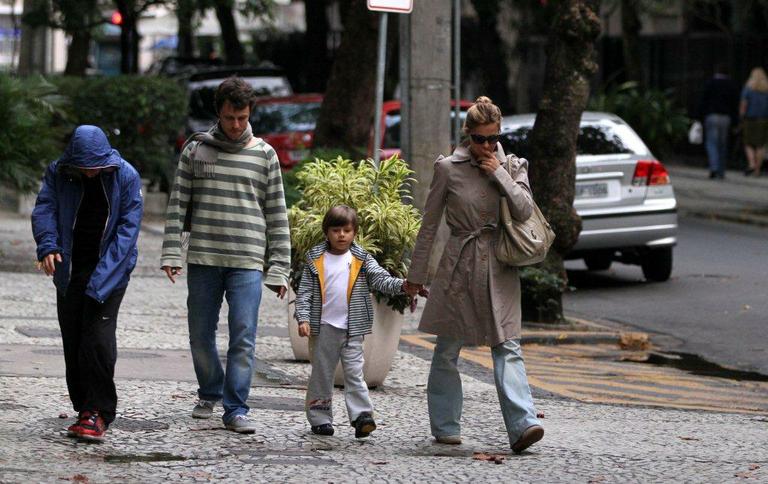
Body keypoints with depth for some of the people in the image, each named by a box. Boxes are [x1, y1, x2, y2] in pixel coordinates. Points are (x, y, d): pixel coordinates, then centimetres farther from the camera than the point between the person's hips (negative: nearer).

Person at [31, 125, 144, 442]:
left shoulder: (126, 177, -9)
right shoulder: (58, 173, -2)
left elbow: (127, 228, -11)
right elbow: (44, 208, -6)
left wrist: (101, 278, -18)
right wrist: (47, 245, -27)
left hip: (110, 270, -3)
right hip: (70, 270, 3)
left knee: (98, 338, -14)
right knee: (72, 341, 4)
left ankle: (98, 413, -11)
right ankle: (84, 410, 13)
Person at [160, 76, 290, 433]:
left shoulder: (264, 155, 6)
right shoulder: (196, 149, 6)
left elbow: (277, 215, 8)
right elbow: (177, 204, 6)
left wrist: (279, 269, 3)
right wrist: (171, 253, -3)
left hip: (247, 262, -1)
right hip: (203, 259, 1)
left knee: (243, 337, -8)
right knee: (201, 334, 9)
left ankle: (236, 410, -5)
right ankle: (210, 394, 29)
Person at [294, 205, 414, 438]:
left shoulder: (361, 260, 4)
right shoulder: (315, 260, 4)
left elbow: (381, 279, -5)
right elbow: (304, 292, 3)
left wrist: (401, 285, -24)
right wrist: (303, 318, -9)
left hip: (352, 328, -1)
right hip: (323, 327, 1)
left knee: (354, 373, -6)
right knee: (321, 374, 7)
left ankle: (361, 415, -12)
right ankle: (320, 419, 14)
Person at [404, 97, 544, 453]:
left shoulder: (513, 167, 5)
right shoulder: (448, 169, -1)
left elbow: (525, 211, -10)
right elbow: (429, 224, 5)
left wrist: (499, 173, -10)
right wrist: (416, 274, 7)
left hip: (499, 269, 1)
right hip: (459, 264, -1)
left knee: (507, 347, -9)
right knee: (448, 348, 5)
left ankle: (522, 425, -19)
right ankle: (445, 425, 17)